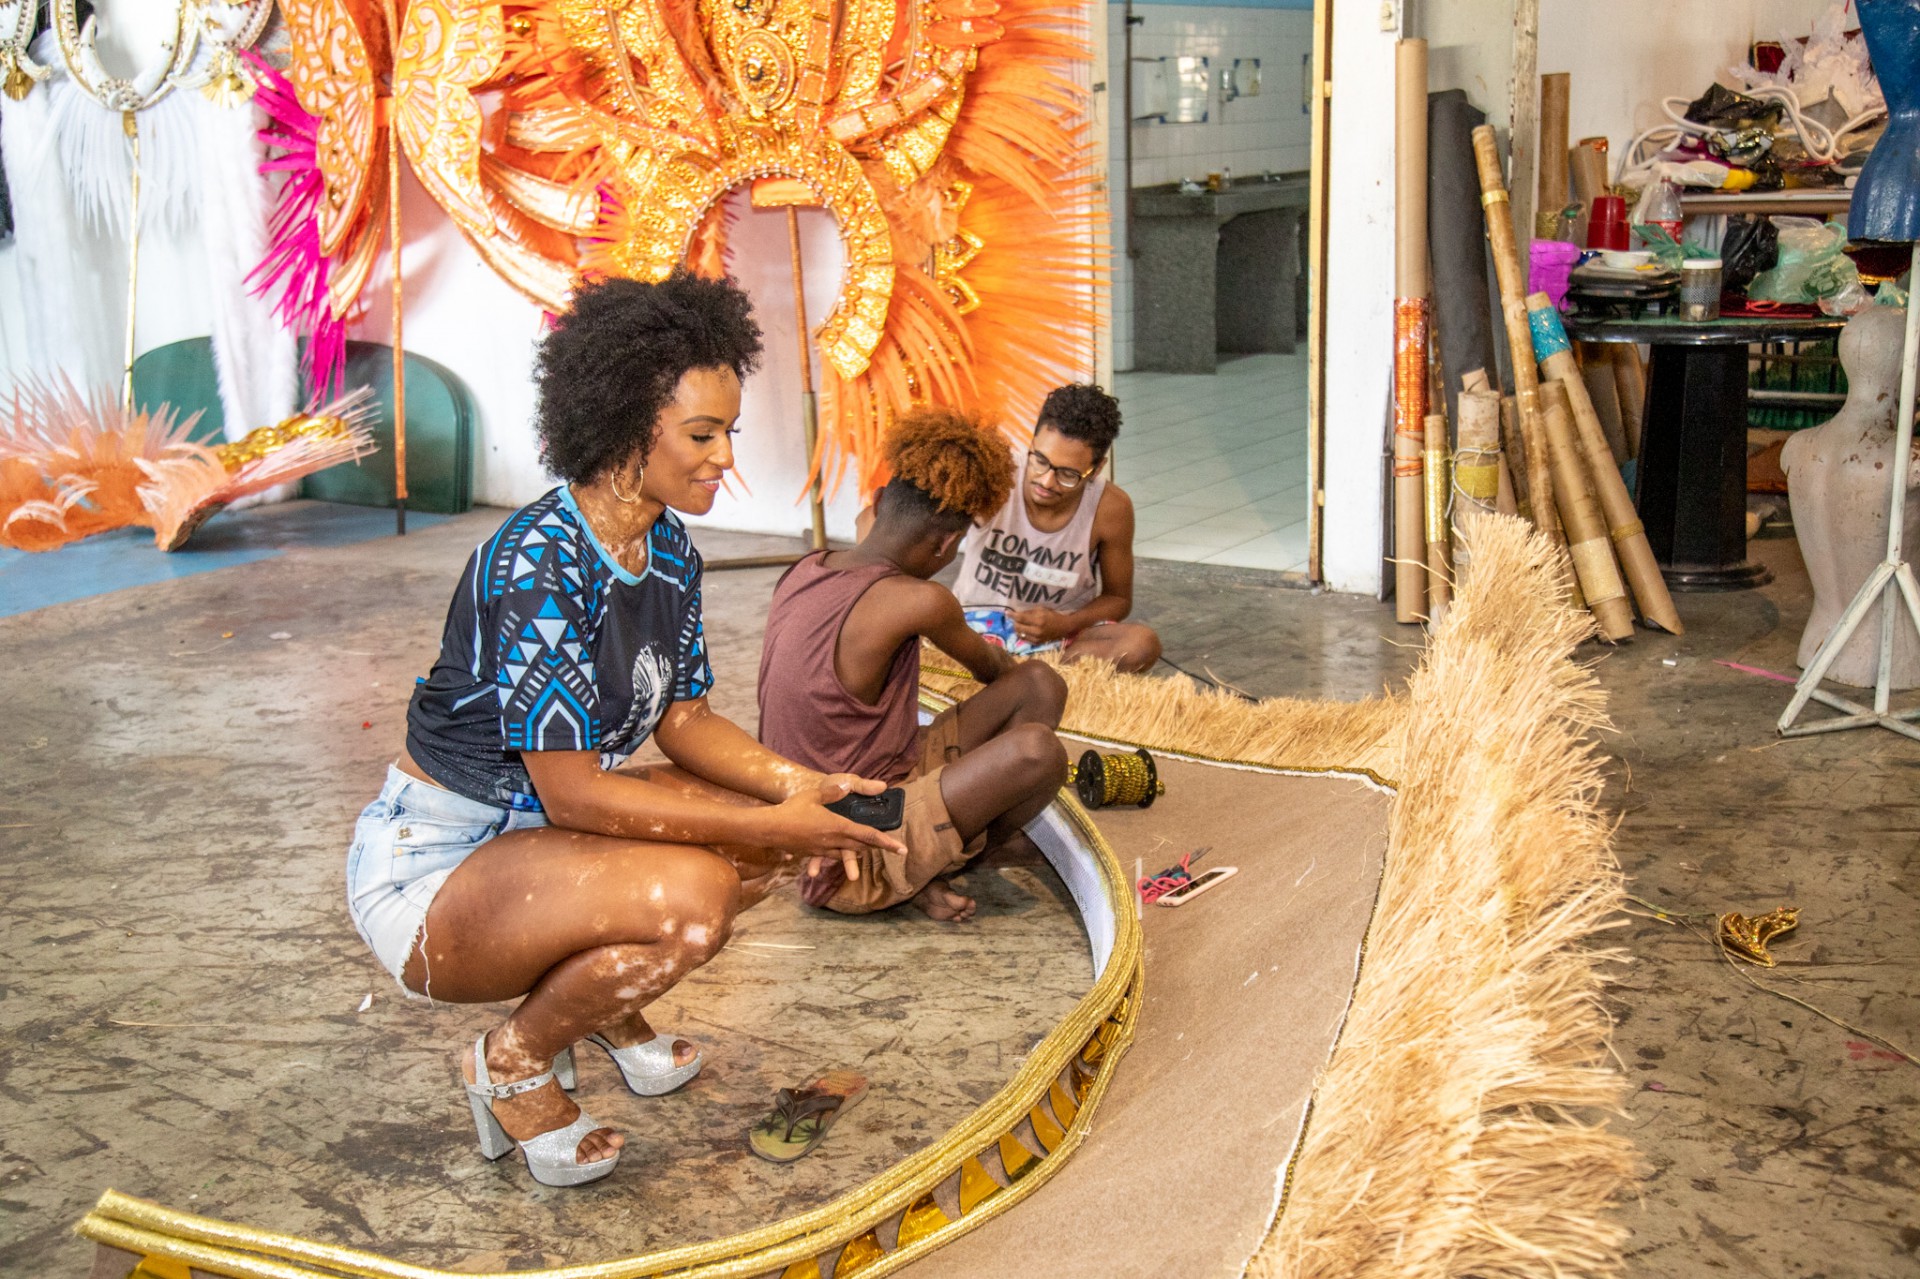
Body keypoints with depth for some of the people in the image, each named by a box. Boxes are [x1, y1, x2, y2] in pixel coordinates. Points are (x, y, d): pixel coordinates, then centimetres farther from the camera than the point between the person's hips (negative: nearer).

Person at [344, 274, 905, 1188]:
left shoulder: (669, 554, 1)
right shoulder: (538, 565, -27)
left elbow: (683, 718, 6)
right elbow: (569, 789, -28)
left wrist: (794, 785, -13)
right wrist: (770, 827, -27)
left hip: (531, 834, 9)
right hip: (427, 869, -9)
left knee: (762, 826, -1)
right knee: (690, 893, -32)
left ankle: (598, 995, 15)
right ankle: (515, 1060, -5)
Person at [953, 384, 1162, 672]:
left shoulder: (1111, 509, -12)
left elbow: (1118, 599, 2)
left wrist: (1064, 624, -18)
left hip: (1060, 631, 3)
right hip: (979, 622, -2)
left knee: (1141, 644, -29)